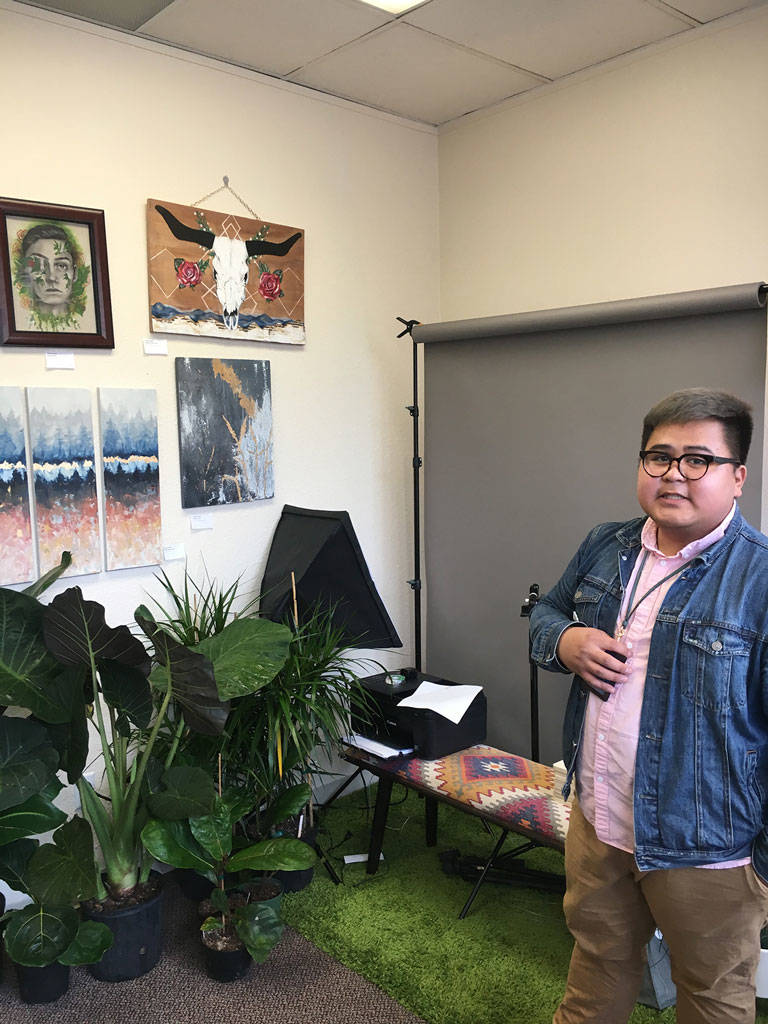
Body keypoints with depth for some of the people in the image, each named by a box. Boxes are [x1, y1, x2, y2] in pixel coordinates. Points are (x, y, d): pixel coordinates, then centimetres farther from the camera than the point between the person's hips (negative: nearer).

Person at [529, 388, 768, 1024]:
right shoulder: (605, 549, 1)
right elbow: (546, 613, 15)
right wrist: (565, 642, -8)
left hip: (704, 849, -5)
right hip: (597, 822, 5)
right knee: (598, 958, 27)